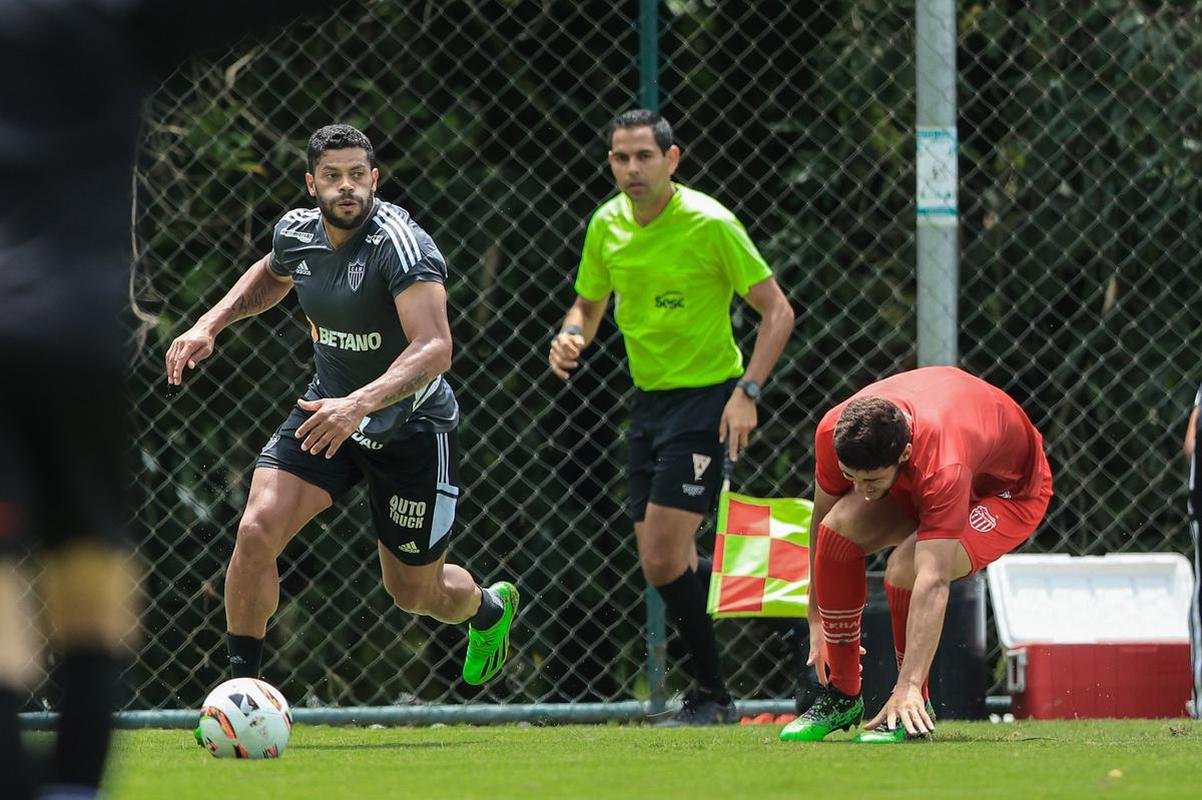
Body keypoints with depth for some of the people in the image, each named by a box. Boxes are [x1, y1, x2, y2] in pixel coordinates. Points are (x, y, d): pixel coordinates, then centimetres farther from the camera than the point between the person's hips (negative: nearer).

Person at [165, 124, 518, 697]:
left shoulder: (400, 243, -28)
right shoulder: (296, 232, -7)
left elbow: (435, 348, -39)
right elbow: (269, 276, 21)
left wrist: (360, 404, -52)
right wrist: (210, 324, 6)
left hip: (411, 429, -5)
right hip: (329, 409, 5)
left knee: (415, 593, 11)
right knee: (257, 530, -20)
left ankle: (489, 608, 49)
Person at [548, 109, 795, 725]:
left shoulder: (709, 224, -15)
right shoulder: (607, 225, 3)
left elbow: (777, 311, -11)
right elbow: (589, 302, 19)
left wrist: (746, 392, -20)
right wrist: (571, 336, -5)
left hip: (706, 397, -7)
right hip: (648, 398, 7)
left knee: (665, 557, -14)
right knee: (662, 563, 4)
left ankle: (711, 694, -2)